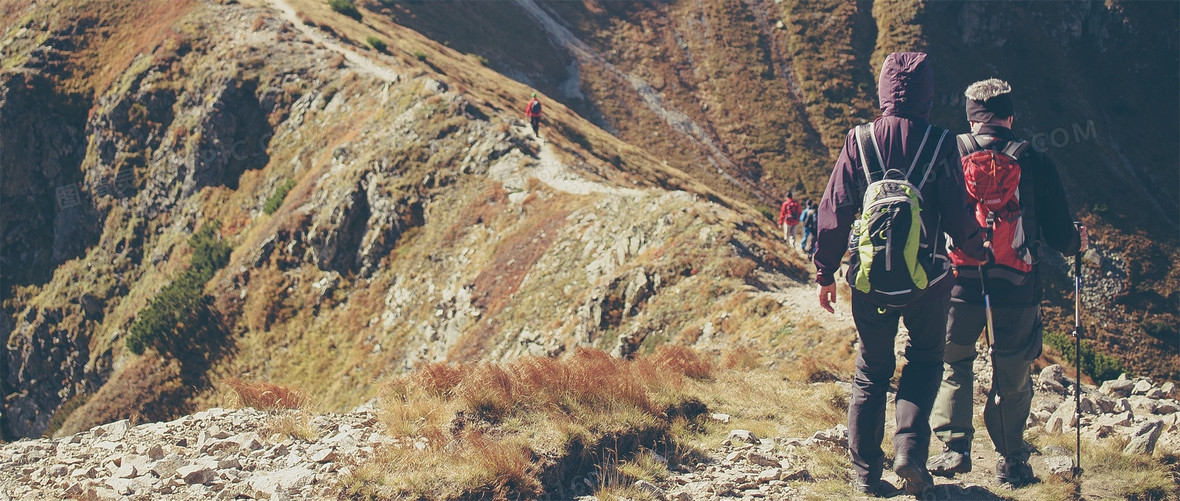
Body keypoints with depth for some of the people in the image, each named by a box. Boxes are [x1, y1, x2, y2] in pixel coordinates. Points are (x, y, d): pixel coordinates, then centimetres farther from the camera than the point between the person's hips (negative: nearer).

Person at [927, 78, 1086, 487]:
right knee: (1013, 378, 15)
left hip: (959, 286, 0)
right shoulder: (1035, 163, -3)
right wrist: (1076, 243, 24)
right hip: (1017, 289, 0)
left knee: (952, 365, 20)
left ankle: (954, 448, 14)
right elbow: (1061, 235, 1)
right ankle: (1011, 460, 18)